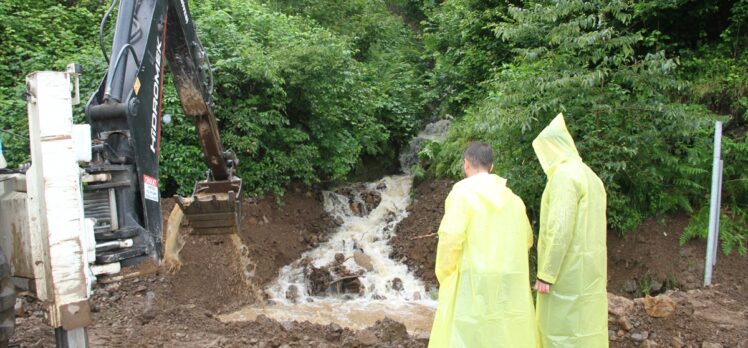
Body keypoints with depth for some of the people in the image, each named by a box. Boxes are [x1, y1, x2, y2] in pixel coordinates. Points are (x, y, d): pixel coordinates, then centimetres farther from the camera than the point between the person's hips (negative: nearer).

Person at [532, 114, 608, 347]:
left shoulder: (564, 174, -16)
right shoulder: (590, 176, 14)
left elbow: (560, 229, -22)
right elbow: (591, 228, 16)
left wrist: (545, 274, -19)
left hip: (567, 272, -9)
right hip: (588, 270, 9)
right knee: (584, 328, 14)